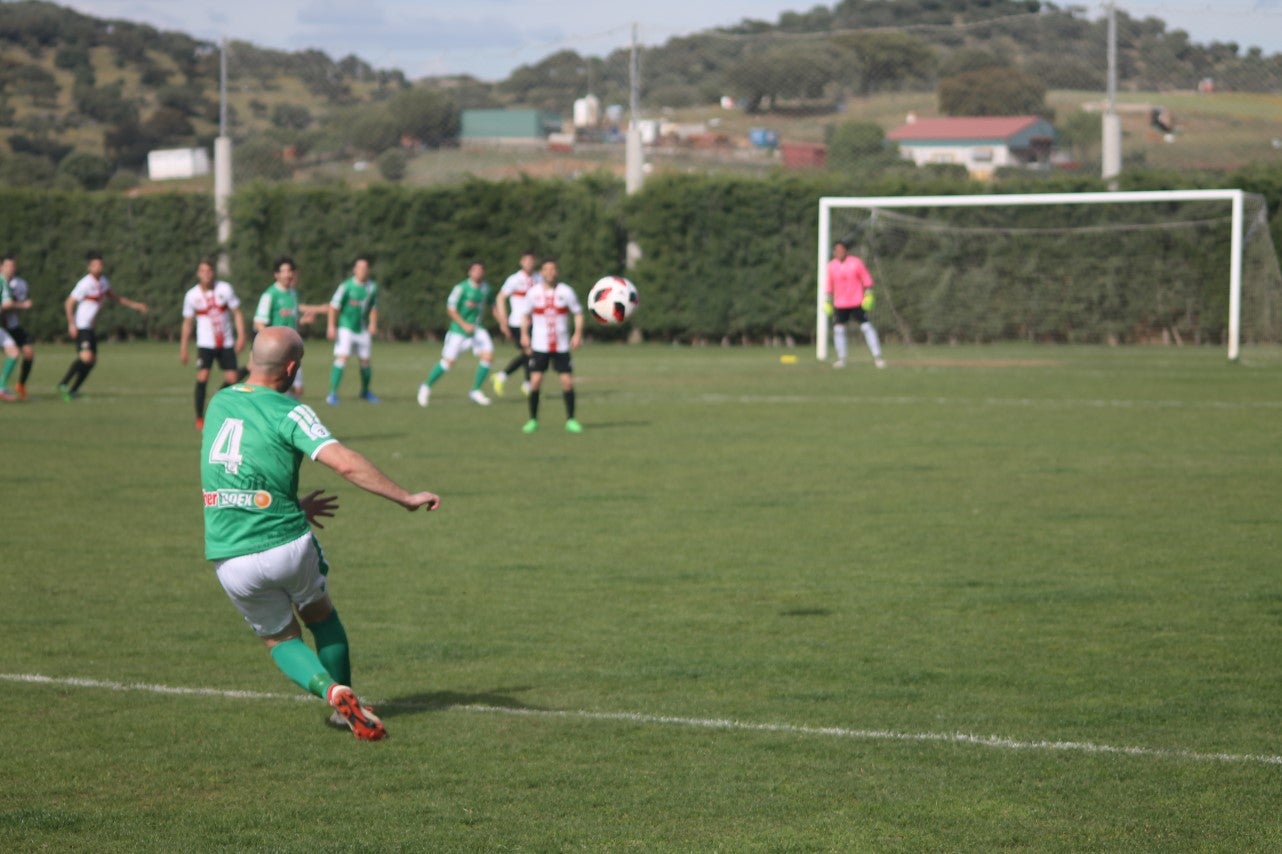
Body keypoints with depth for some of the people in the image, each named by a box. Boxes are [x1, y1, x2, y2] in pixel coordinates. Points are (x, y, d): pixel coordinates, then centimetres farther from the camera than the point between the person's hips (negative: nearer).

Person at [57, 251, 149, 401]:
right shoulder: (85, 284, -19)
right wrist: (71, 324, -25)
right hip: (80, 327, -9)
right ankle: (63, 385, -17)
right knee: (86, 356, -24)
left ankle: (73, 390, 17)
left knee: (92, 360, 10)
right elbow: (69, 303, -17)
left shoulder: (102, 281, 8)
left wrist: (134, 305, 22)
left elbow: (114, 297, 24)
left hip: (89, 327, 9)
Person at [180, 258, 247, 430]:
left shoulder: (224, 289, -4)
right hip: (205, 343, -1)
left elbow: (237, 313, 2)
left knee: (232, 378, -3)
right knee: (203, 376, -16)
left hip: (227, 343, 1)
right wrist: (183, 349, 5)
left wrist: (241, 337, -8)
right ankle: (199, 418, -6)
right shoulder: (192, 295, -2)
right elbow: (187, 323, 6)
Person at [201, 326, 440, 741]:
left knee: (280, 639, 19)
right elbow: (345, 463, -22)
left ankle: (333, 691, -6)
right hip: (287, 547, -3)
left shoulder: (218, 402, 8)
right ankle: (345, 699, 26)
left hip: (229, 562, 3)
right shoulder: (288, 412, -9)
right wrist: (406, 497, -16)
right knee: (321, 616, 27)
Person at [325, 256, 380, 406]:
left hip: (363, 330, 5)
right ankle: (333, 393, -17)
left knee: (365, 361, 11)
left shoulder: (372, 287, 1)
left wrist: (373, 323, 0)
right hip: (346, 328, -5)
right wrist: (331, 327, -13)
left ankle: (365, 392, 32)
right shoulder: (347, 286, -14)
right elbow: (334, 306, -9)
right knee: (342, 358, -17)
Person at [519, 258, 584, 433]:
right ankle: (533, 420, 4)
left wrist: (578, 333, -7)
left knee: (568, 382, -4)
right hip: (539, 346, 0)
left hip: (562, 346, 0)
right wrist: (524, 334, 0)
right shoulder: (533, 292, 0)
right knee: (535, 381, -9)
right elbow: (526, 315, 12)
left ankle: (571, 420, 8)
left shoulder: (566, 292, -2)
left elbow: (578, 313, 5)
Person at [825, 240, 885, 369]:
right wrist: (828, 302, 8)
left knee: (866, 327, -7)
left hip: (857, 303, -3)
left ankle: (877, 356, -4)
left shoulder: (856, 262, -4)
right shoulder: (831, 266, 4)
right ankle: (841, 358, 7)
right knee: (838, 329, -2)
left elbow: (866, 280, 0)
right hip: (840, 304, 3)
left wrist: (868, 296, -8)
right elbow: (829, 285, 12)